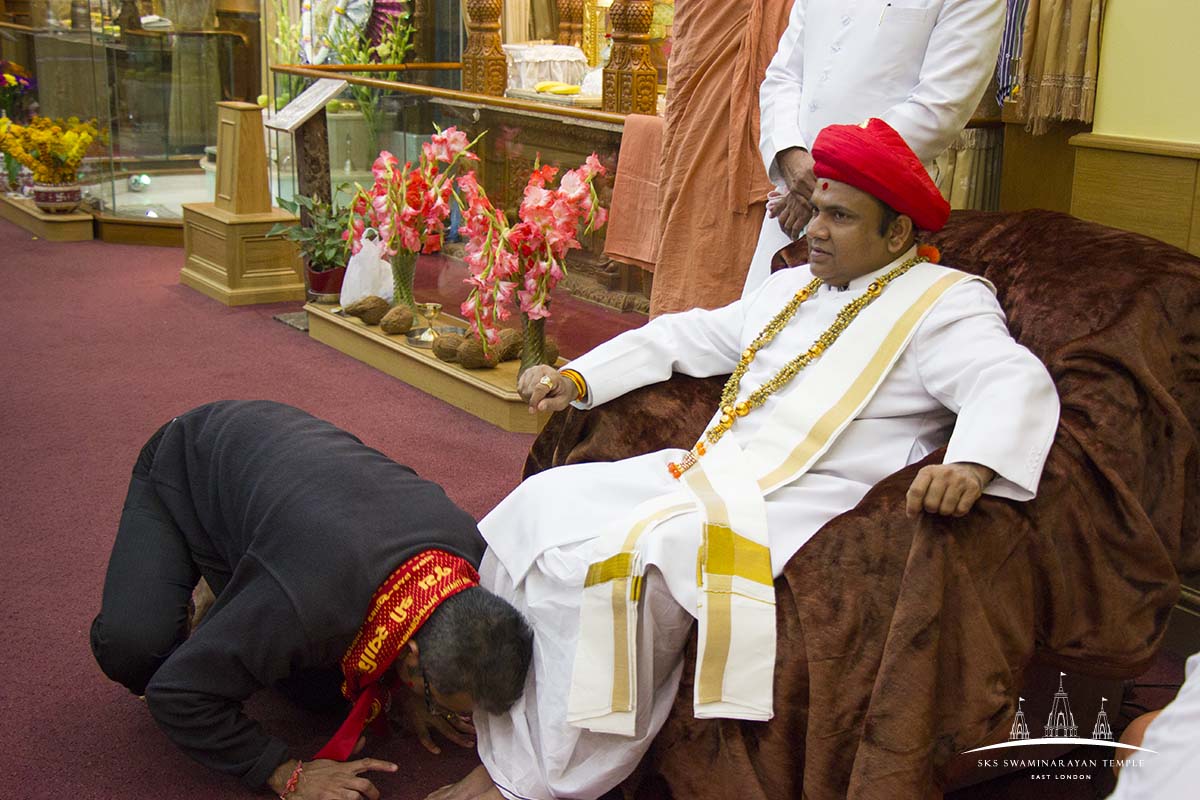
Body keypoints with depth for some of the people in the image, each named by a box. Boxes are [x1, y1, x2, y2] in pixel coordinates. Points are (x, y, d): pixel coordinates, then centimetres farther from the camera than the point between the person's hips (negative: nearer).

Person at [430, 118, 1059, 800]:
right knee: (540, 504, -6)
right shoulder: (793, 289, 22)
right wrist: (578, 378, 23)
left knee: (609, 557, -28)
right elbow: (691, 336, 30)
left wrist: (972, 465, -41)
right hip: (702, 471, 9)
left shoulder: (943, 303, -2)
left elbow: (1016, 381, -19)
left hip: (787, 507, -8)